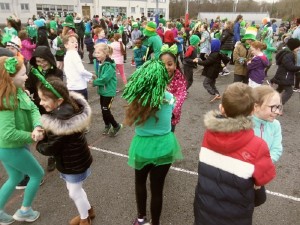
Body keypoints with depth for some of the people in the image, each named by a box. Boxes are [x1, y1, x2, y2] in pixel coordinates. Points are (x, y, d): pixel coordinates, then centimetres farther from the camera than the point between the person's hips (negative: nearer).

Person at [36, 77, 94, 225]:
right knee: (75, 189, 28)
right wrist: (42, 132, -13)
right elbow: (52, 133, 4)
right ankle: (88, 211, 53)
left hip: (73, 163, -8)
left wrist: (38, 144, -5)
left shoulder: (62, 121, -36)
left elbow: (50, 149, -23)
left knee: (74, 193, 17)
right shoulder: (68, 107, -10)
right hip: (73, 159, 8)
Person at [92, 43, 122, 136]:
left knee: (105, 110, -6)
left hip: (109, 91, -8)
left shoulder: (109, 65, -21)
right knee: (103, 109, 16)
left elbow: (104, 79, -26)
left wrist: (94, 82, -15)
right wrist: (95, 77, -6)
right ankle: (107, 125, 37)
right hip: (102, 90, 8)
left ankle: (117, 126, 15)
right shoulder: (100, 63, 4)